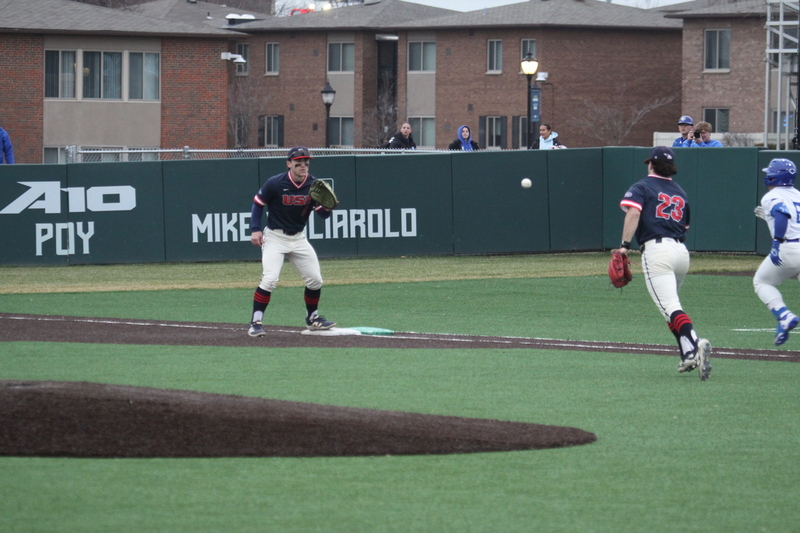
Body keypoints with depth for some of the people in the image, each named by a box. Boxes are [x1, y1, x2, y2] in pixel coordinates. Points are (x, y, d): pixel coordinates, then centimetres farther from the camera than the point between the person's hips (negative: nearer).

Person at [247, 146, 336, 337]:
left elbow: (324, 214, -7)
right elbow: (258, 203, -3)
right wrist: (256, 229, -13)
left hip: (298, 238, 5)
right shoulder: (275, 184, -17)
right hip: (275, 237, -5)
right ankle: (255, 323, -14)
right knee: (269, 279, -20)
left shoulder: (314, 185, -7)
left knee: (315, 279, 6)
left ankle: (312, 318, 29)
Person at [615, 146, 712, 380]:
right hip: (681, 252, 6)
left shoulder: (642, 187, 6)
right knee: (671, 305, 22)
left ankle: (694, 344, -40)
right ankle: (688, 355, 10)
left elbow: (633, 212, -12)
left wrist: (625, 244, -15)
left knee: (670, 307, -17)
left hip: (656, 249, -6)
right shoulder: (680, 192, 23)